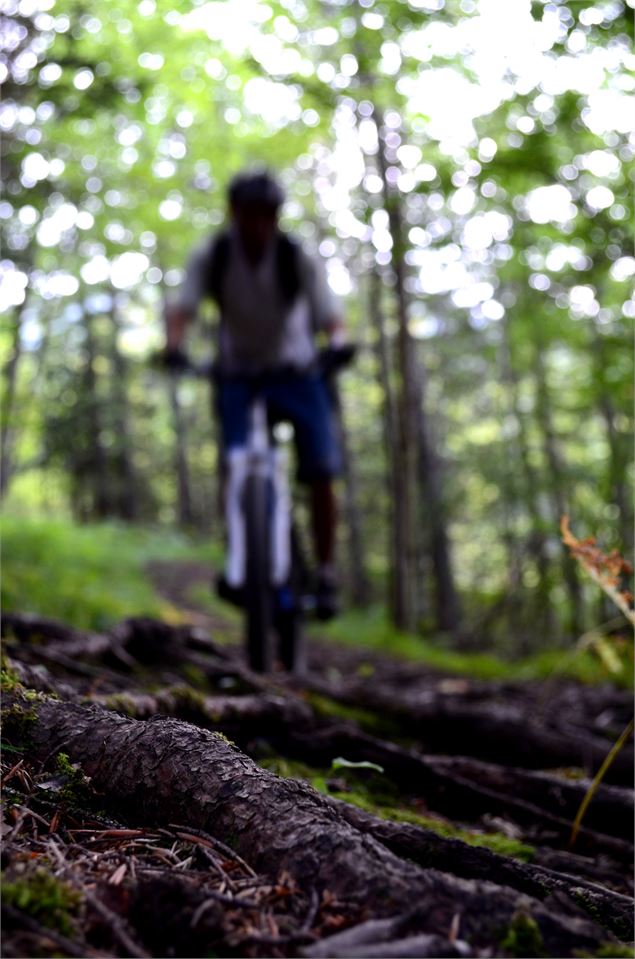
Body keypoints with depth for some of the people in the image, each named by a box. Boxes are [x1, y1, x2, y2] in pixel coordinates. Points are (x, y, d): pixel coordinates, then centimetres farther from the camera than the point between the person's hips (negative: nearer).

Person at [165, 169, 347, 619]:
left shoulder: (299, 258, -15)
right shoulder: (211, 257, -12)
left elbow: (330, 315, -23)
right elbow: (182, 308, -22)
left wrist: (338, 343, -45)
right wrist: (174, 344, -44)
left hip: (296, 372, -1)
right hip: (239, 375, 1)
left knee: (321, 473, -13)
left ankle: (326, 572, -1)